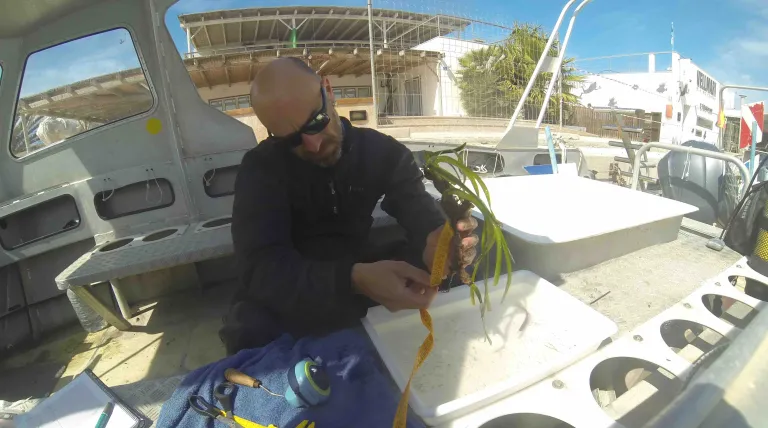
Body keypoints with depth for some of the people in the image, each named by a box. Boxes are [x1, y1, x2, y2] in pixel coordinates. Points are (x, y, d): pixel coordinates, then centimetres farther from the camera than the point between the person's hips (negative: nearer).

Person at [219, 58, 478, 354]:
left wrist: (438, 240, -38)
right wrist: (354, 280, -41)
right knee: (249, 326, -36)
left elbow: (423, 214, -13)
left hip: (376, 281, 3)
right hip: (297, 303, -2)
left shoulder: (385, 152, -5)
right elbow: (260, 267, -24)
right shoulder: (261, 168, -12)